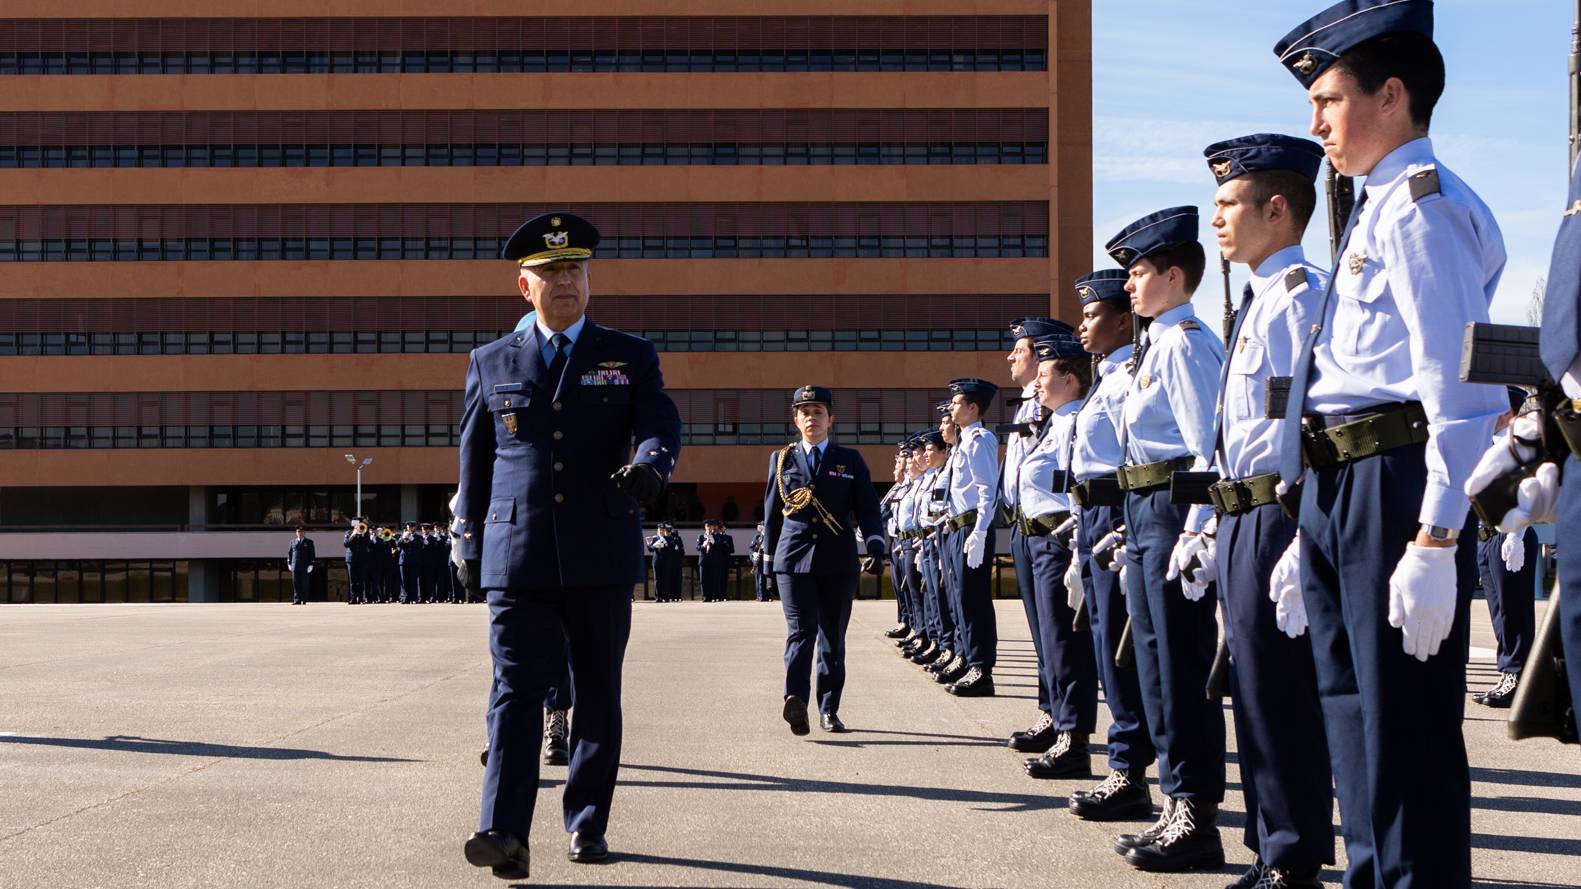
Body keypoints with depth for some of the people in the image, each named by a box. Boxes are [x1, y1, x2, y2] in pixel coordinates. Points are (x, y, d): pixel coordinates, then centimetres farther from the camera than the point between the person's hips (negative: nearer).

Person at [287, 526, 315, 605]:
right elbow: (289, 553, 15)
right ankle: (297, 600, -3)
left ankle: (304, 600, 4)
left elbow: (312, 554, 3)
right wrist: (289, 563, 8)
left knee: (304, 584, -1)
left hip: (305, 566, -2)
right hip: (295, 566, 2)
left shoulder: (309, 542, 6)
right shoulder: (293, 541, 14)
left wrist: (311, 564, -6)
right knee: (296, 584, -3)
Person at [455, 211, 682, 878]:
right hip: (517, 557, 0)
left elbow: (661, 426, -5)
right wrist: (469, 542, 16)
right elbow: (474, 460, 17)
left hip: (601, 555, 0)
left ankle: (588, 825, 19)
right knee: (515, 691, -9)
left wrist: (650, 463, -28)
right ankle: (505, 835, -16)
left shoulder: (630, 358, 9)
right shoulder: (492, 362, 12)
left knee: (597, 694, 8)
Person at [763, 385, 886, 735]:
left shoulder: (850, 460, 9)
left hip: (838, 561, 1)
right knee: (801, 630, -17)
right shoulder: (781, 459, 11)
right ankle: (796, 699, -33)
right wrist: (770, 553, 18)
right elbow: (771, 510, 18)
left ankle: (829, 709, 15)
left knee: (833, 636, 7)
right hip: (793, 559, -1)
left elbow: (868, 509, 3)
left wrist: (875, 548, -11)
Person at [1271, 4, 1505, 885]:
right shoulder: (1375, 212, 19)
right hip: (1337, 487, 10)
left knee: (1407, 721, -4)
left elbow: (1458, 383, -19)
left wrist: (1436, 541, -24)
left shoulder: (1423, 205, -10)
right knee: (1353, 712, 16)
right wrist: (1314, 532, 20)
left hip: (1396, 482, -10)